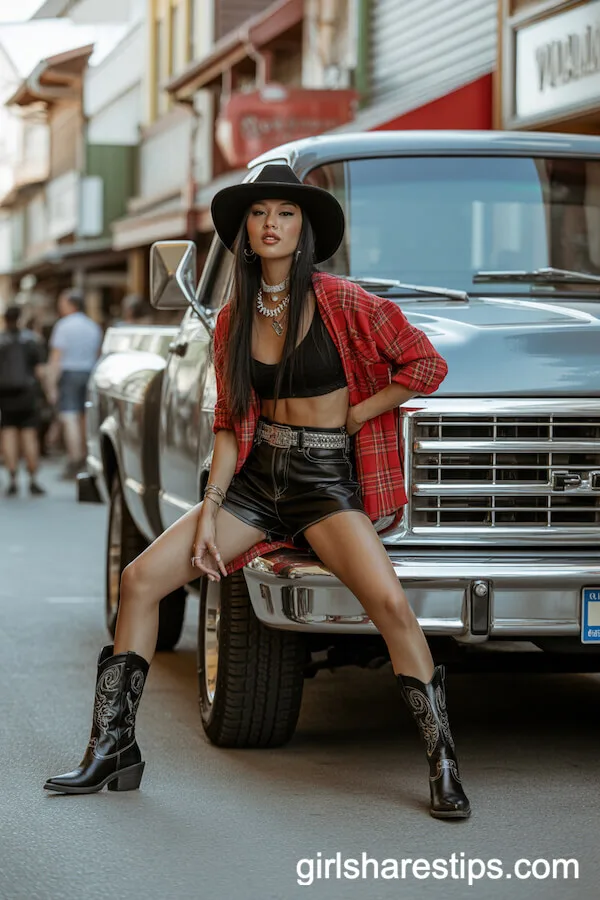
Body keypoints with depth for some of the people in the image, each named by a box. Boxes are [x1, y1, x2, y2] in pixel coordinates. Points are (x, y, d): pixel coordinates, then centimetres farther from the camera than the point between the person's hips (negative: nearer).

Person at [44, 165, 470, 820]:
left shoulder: (339, 301, -7)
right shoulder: (233, 321, 8)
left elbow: (427, 365, -6)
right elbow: (229, 427, 10)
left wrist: (347, 418, -6)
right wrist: (210, 510, -2)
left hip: (326, 478, -5)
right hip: (256, 477, 5)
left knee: (389, 602, -29)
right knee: (141, 578, -6)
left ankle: (443, 763, -16)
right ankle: (113, 748, 4)